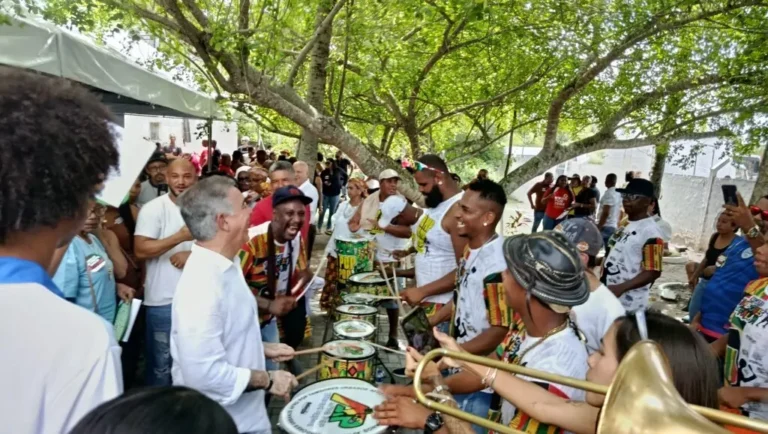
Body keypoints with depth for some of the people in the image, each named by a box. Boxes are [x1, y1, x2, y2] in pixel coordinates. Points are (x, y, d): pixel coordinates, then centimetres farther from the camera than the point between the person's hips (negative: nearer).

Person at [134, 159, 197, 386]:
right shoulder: (153, 209, -10)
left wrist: (193, 254, -14)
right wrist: (180, 237, -24)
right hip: (163, 301, -4)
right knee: (161, 364, 11)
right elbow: (141, 250, -18)